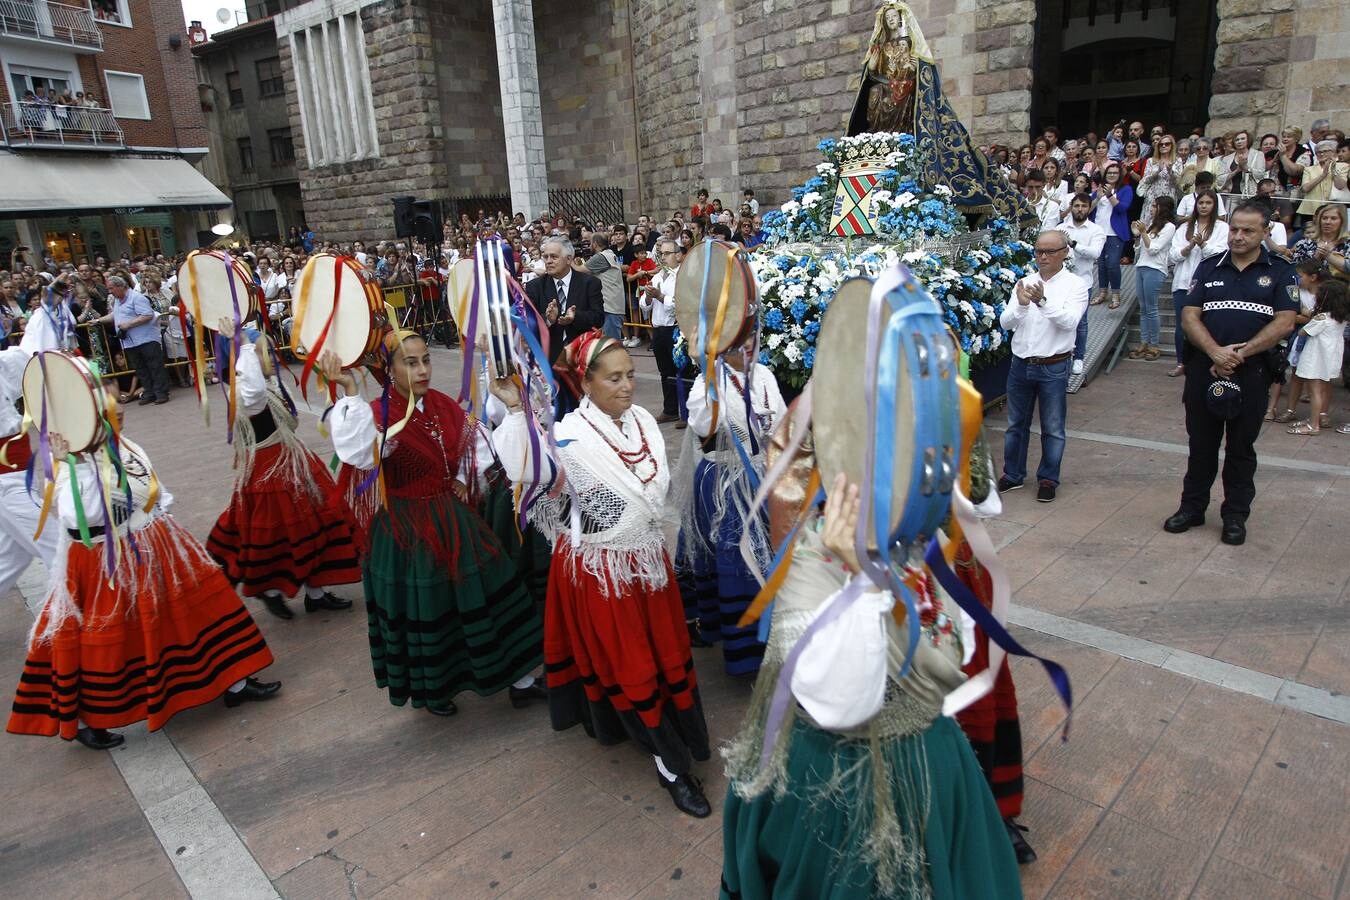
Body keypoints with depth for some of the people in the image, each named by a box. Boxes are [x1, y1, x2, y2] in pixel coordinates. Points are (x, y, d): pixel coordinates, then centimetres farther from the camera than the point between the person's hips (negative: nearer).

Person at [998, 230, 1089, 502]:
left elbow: (1069, 321, -19)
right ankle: (1013, 475, 27)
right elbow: (1005, 322, -2)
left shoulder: (1075, 285, -4)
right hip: (1021, 365, 3)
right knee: (1016, 425, 14)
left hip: (1053, 367, -3)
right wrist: (1021, 305, -22)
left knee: (1052, 428, 7)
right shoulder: (1025, 283, 5)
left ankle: (1048, 479, 20)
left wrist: (1043, 301, -32)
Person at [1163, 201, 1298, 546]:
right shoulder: (1209, 268, 8)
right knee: (1201, 443, 10)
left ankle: (1235, 515, 18)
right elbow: (1189, 317, -1)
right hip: (1205, 368, 2)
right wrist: (1216, 352, -16)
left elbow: (1284, 323, -6)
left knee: (1241, 447, 8)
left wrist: (1240, 353, -16)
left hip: (1252, 372, -1)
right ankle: (1192, 507, 21)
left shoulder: (1280, 272, 3)